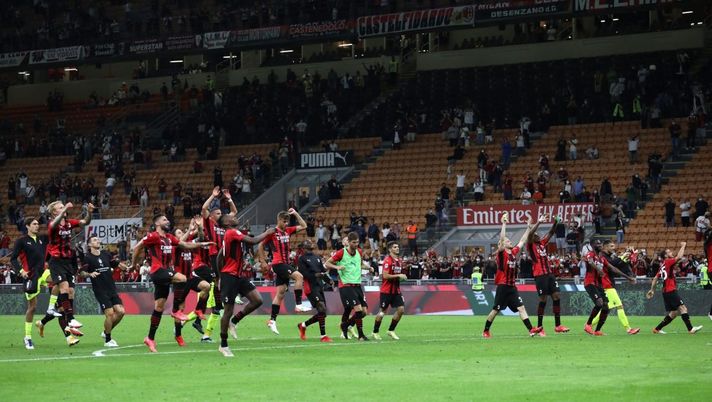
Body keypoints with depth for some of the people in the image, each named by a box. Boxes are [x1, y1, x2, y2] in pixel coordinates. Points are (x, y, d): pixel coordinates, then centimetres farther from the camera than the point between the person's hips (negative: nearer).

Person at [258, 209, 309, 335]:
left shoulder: (287, 231, 12)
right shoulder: (272, 232, -7)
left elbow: (303, 226, 19)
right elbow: (260, 246, -1)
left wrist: (296, 214, 10)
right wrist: (263, 262, -1)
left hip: (285, 264, 8)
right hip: (278, 264, -8)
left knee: (281, 293, 6)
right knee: (299, 276, -24)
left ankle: (272, 320, 9)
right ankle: (298, 305, -21)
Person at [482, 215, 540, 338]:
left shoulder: (513, 252, 13)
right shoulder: (501, 253, -5)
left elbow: (522, 241, 23)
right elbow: (502, 238, -18)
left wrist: (528, 228, 22)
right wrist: (504, 224, -21)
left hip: (512, 286, 6)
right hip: (502, 286, -6)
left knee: (521, 307, -5)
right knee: (496, 310, 0)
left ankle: (531, 330, -14)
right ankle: (485, 331, 13)